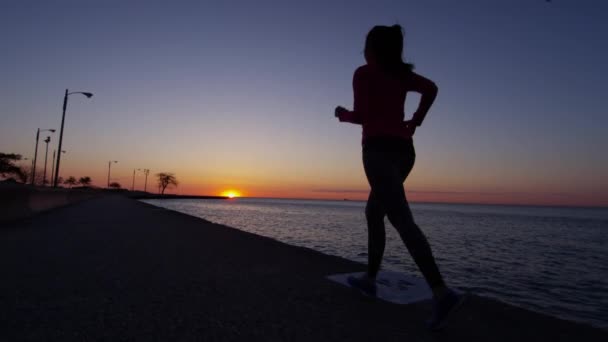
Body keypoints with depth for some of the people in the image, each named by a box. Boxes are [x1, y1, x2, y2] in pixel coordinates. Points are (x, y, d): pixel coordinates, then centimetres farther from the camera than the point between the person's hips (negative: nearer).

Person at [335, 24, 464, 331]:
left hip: (379, 150, -7)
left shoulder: (363, 73, 2)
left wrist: (343, 114, 15)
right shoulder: (402, 73, 19)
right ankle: (370, 278, 21)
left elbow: (361, 116, -5)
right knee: (374, 212, 16)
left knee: (402, 220, -15)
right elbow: (431, 88, 6)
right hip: (404, 150, 7)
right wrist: (415, 121, 11)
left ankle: (442, 292, -23)